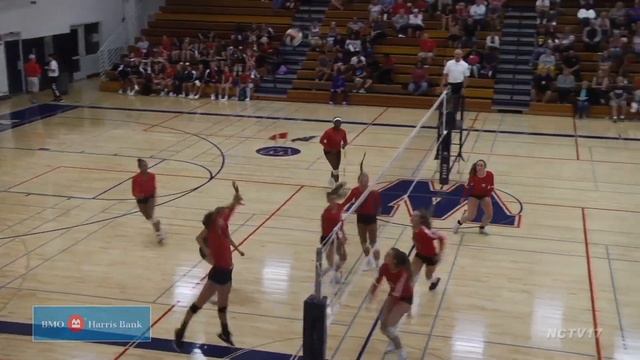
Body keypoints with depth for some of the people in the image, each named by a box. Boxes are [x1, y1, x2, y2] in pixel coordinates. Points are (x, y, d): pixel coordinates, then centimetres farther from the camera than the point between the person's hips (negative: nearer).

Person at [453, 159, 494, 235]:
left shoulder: (490, 175, -22)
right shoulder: (473, 175, -25)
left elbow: (491, 187, -5)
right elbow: (468, 187, -9)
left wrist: (488, 196, -15)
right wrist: (464, 197, -3)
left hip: (484, 195, 3)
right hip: (473, 195, -2)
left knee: (489, 214, -6)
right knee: (471, 216, -11)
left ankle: (482, 228, 23)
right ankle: (458, 223, 20)